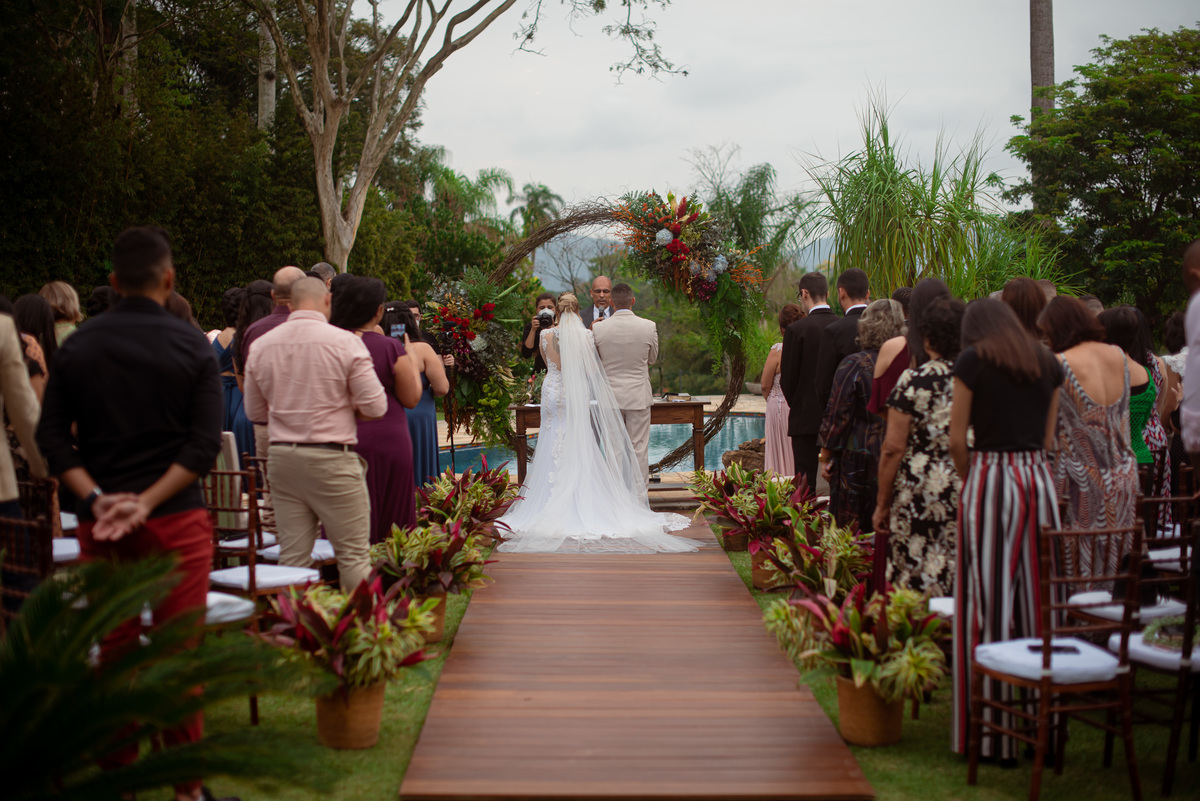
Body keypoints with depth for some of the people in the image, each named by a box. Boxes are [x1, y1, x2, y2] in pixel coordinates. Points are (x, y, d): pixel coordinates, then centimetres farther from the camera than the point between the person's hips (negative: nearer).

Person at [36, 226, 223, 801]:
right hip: (177, 518, -2)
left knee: (112, 653, 10)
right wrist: (147, 502, -13)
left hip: (100, 524, 3)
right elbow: (204, 444, -11)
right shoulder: (193, 347, -4)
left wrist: (96, 497, -7)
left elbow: (51, 436, 1)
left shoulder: (78, 346, 5)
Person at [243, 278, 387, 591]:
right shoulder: (345, 342, -9)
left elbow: (254, 411, 13)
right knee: (353, 556, 2)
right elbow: (375, 406, -8)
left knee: (292, 556, 9)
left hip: (281, 457, 5)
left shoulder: (261, 345, 5)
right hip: (332, 459, -4)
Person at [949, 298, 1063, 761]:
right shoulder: (1048, 364, 12)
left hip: (990, 479, -4)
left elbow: (956, 439, -3)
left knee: (989, 602, 0)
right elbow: (1047, 438, 14)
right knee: (1036, 597, 9)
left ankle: (991, 733, 5)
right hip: (1039, 479, 4)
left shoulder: (972, 361, -1)